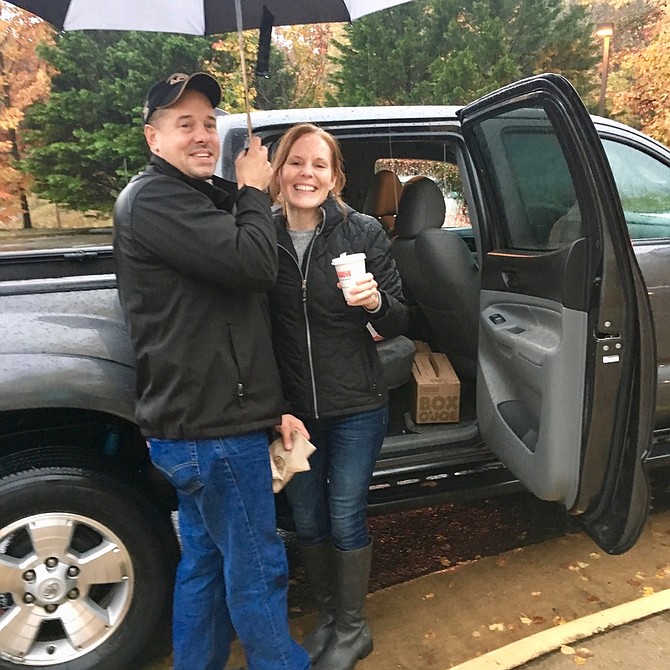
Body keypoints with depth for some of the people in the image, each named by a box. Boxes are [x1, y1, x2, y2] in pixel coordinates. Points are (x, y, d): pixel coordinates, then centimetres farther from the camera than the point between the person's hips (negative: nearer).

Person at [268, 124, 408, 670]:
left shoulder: (363, 232, -10)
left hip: (356, 407, -2)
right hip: (292, 408, 3)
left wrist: (375, 302, -28)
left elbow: (398, 324, -6)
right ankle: (326, 615, 44)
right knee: (307, 520, 17)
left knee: (346, 519, 10)